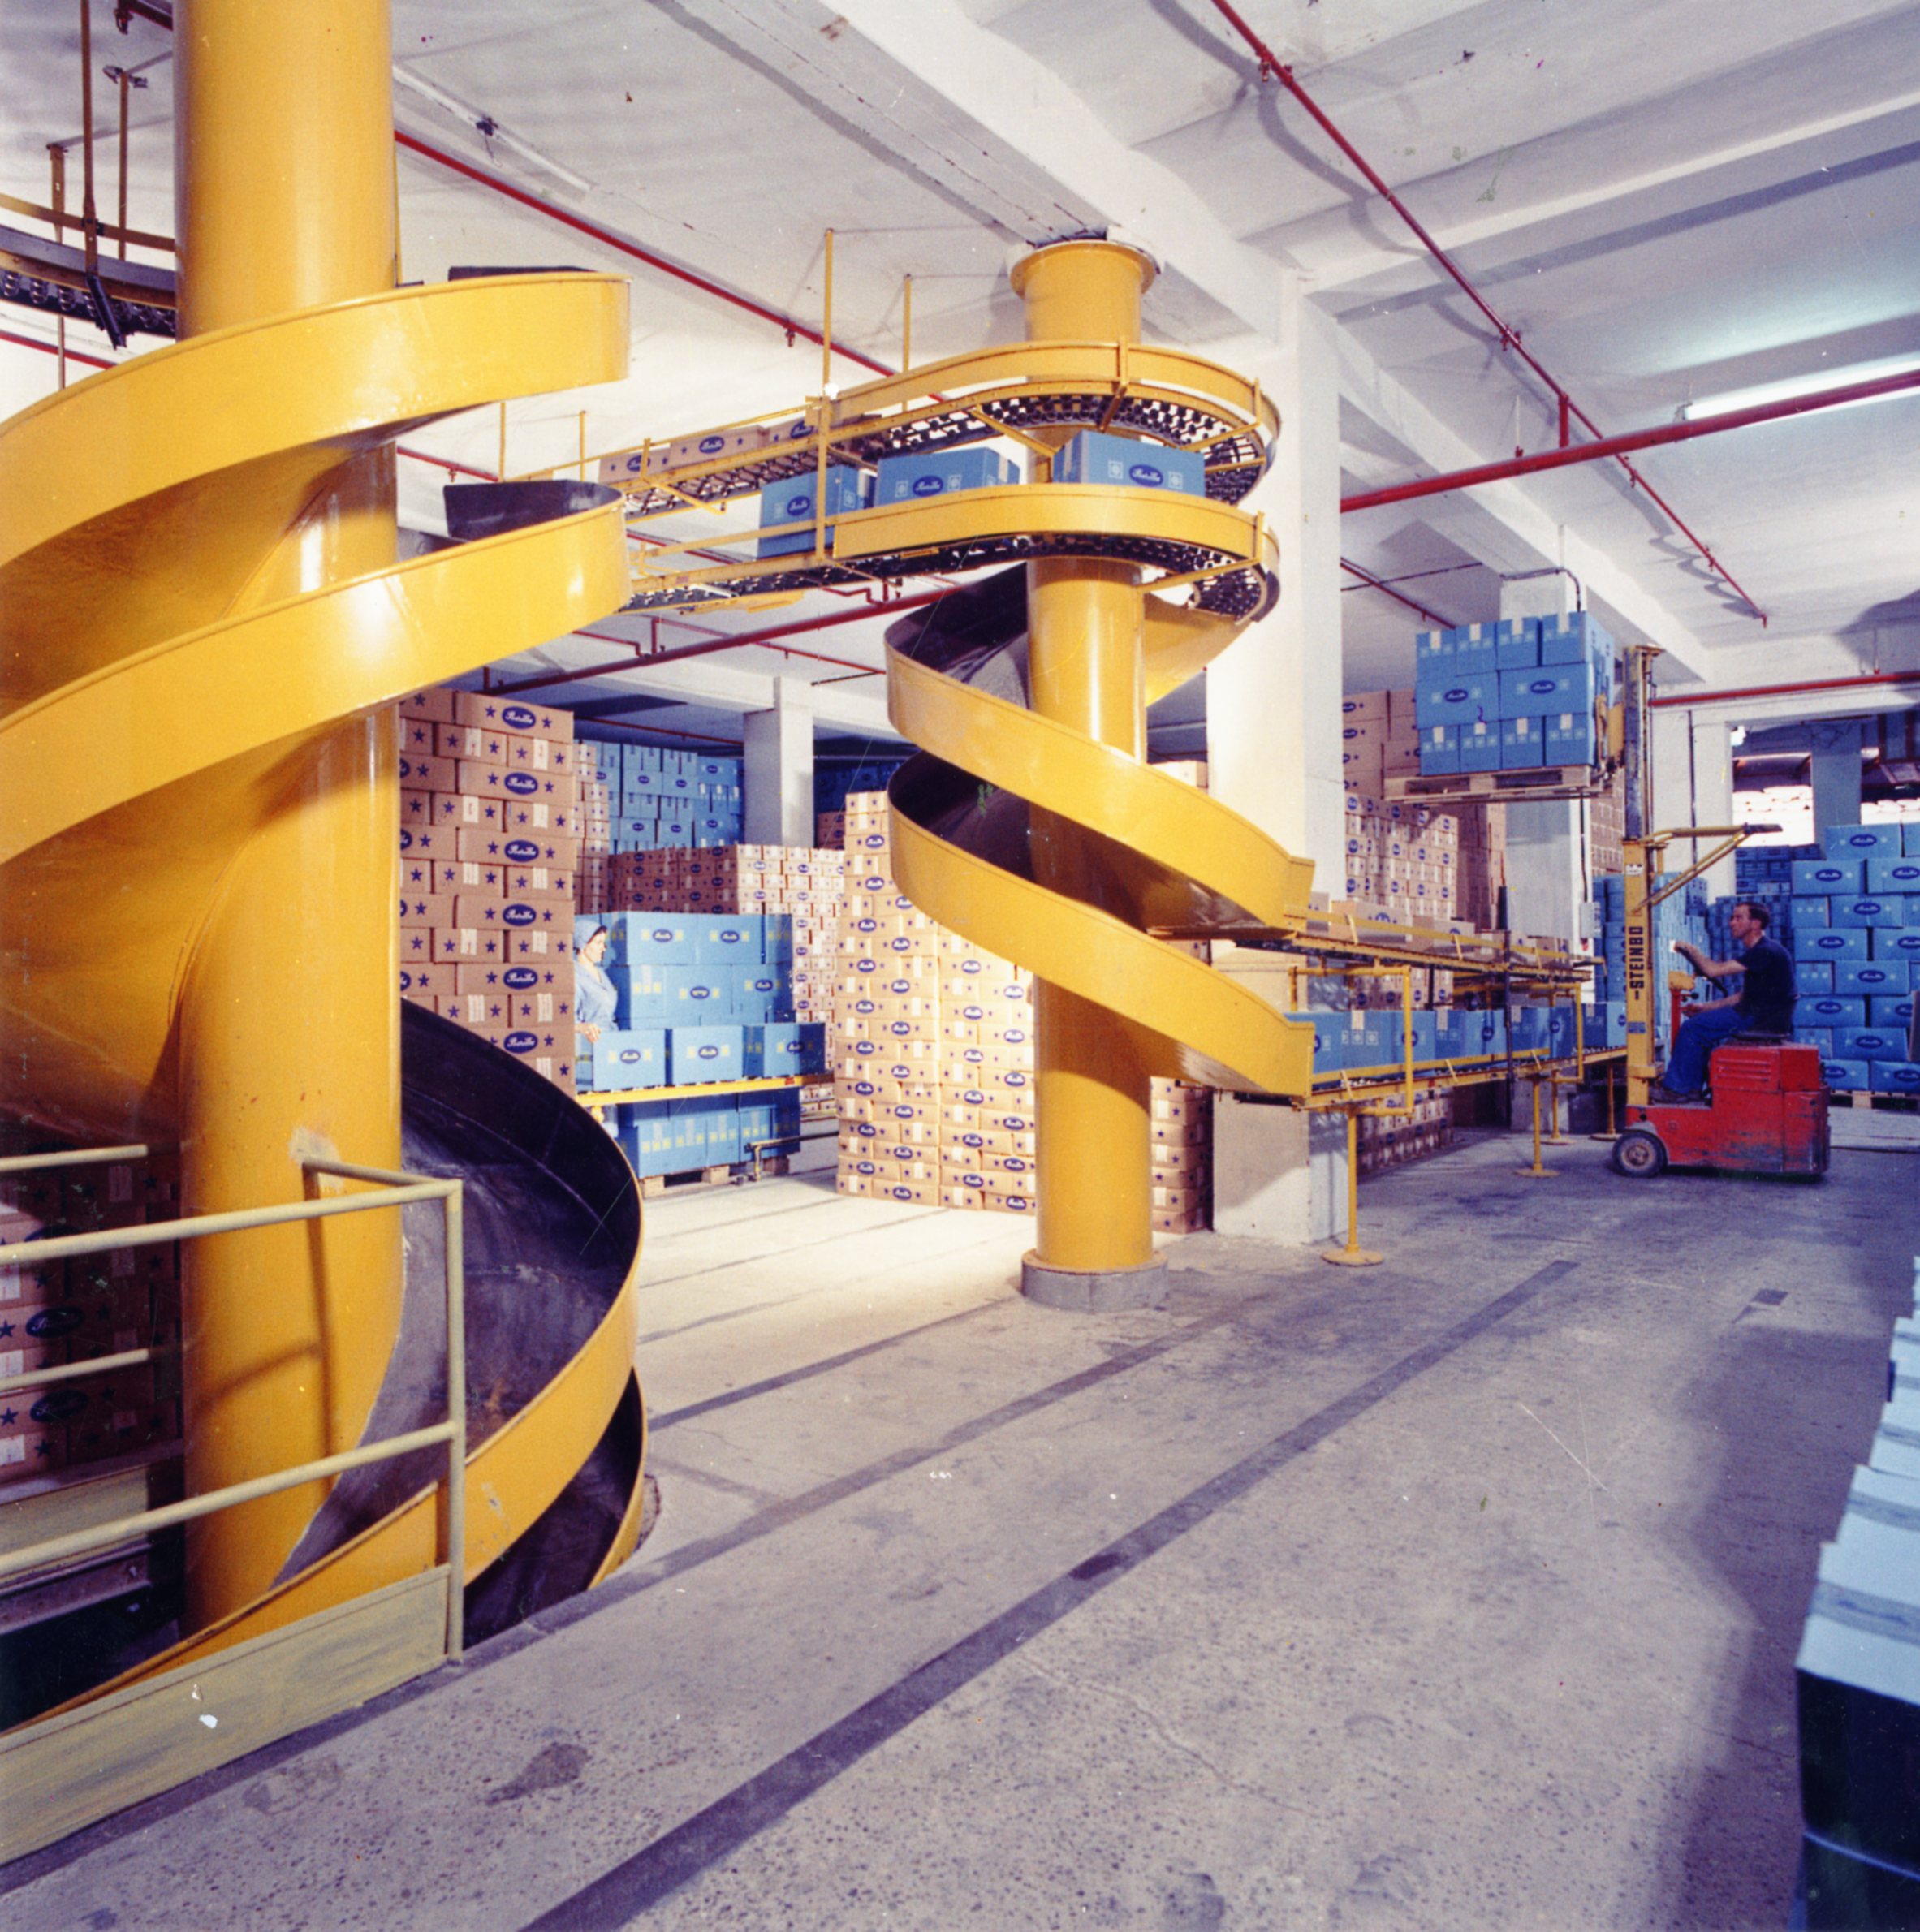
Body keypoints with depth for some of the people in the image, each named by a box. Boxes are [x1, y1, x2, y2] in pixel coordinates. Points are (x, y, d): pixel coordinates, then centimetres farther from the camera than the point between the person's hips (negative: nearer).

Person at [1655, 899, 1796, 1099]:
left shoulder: (1766, 952, -16)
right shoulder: (1758, 952, 17)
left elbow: (1714, 970, -20)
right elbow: (1743, 997, 21)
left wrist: (1691, 950, -4)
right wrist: (1705, 1006, 13)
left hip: (1763, 1020, -10)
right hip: (1760, 1016, 10)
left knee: (1692, 1027, -12)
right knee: (1701, 1025, 16)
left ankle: (1680, 1089, -4)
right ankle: (1693, 1087, 12)